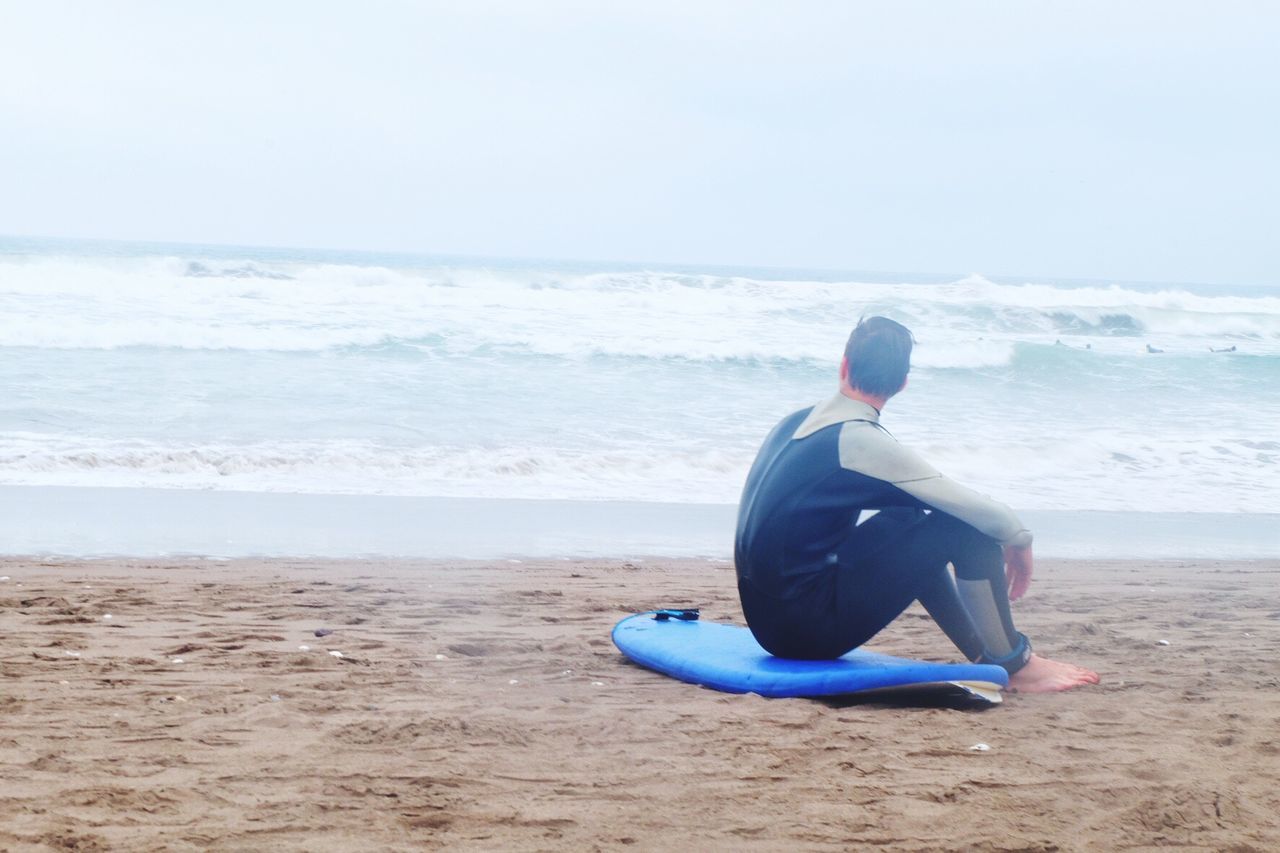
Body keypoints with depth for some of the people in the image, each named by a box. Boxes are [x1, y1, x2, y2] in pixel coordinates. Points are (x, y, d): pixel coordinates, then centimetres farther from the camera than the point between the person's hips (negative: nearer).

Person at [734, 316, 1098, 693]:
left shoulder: (795, 422, 9)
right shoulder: (861, 440, -14)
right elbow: (990, 516, -14)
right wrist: (1019, 540, 10)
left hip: (765, 620, 8)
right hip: (811, 629, -8)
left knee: (914, 528, 24)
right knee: (966, 525, -7)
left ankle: (984, 656, 27)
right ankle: (1014, 665, 6)